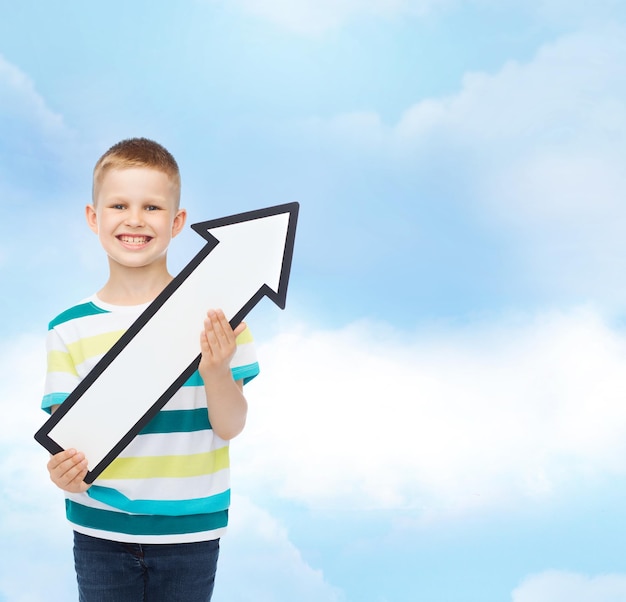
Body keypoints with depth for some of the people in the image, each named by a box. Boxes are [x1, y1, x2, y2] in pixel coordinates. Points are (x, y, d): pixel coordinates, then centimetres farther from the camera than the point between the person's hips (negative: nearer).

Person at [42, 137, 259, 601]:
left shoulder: (213, 310, -7)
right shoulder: (70, 329, -3)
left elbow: (230, 426, -7)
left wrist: (216, 369, -26)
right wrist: (63, 470, -22)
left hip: (189, 531, -1)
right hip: (100, 531, 1)